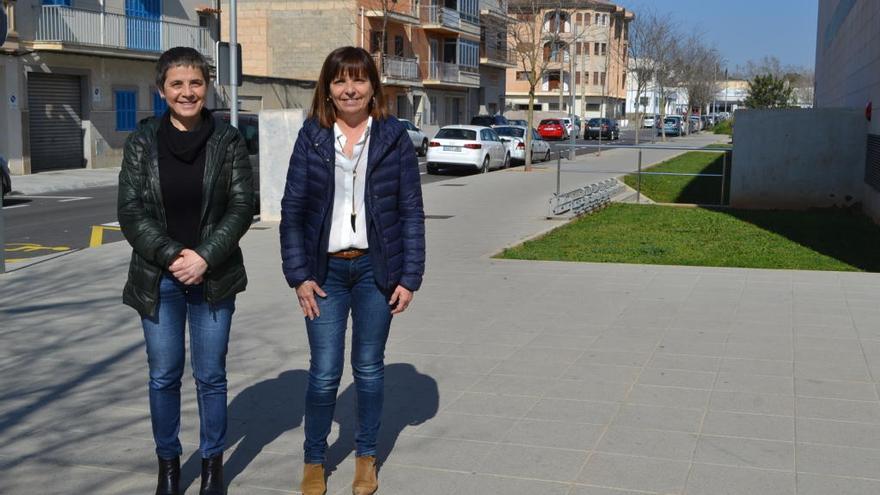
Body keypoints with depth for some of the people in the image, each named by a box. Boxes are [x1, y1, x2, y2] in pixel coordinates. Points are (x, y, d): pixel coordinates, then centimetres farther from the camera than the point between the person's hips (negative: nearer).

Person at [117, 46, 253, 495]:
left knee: (210, 375, 7)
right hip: (158, 279, 1)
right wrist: (172, 256, -14)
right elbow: (130, 211, -2)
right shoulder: (142, 140, 1)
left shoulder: (227, 139, -1)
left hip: (214, 277, 0)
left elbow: (242, 206, -3)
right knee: (164, 376, 8)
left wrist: (204, 257, -14)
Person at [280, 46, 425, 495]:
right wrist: (299, 275, -6)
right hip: (326, 269, 0)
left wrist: (409, 278, -5)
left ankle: (366, 457, 27)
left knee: (369, 368, 10)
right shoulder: (312, 137, 2)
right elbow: (292, 209, 1)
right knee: (324, 372, 1)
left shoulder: (393, 137, 0)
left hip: (375, 268, 0)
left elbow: (411, 211, 0)